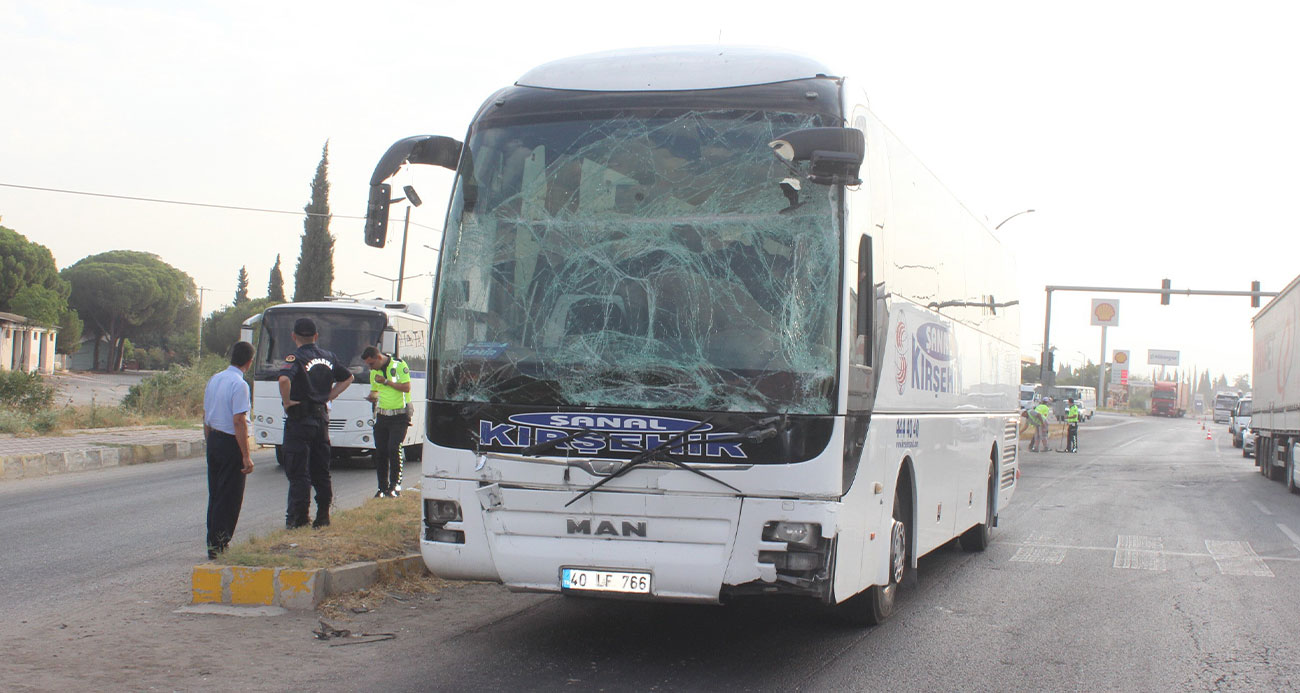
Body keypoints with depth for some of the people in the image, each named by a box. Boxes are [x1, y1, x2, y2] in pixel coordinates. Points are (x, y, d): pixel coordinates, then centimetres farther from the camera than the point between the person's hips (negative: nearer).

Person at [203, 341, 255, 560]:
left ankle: (213, 544, 21)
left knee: (215, 494, 15)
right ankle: (219, 546, 2)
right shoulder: (239, 384, -16)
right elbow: (238, 421, -20)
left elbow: (206, 416, 14)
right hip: (231, 443, -8)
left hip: (214, 441, 8)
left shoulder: (213, 380, 9)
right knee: (229, 498, 0)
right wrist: (246, 456, -18)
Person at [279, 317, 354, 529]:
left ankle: (297, 516, 0)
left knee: (298, 472, -1)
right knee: (321, 471, 13)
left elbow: (284, 379, -31)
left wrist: (286, 401, -16)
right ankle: (323, 516, 16)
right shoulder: (329, 357, 9)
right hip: (322, 418, 6)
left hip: (299, 419, -6)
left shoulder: (295, 358, -12)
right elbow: (348, 378, 21)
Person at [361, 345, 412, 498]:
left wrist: (386, 382, -17)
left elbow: (407, 387, -14)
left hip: (399, 416, -6)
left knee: (394, 448, -14)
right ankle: (383, 487, 11)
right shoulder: (374, 372, 12)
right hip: (381, 415, 6)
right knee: (380, 452, 3)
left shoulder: (399, 366, -8)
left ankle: (395, 486, -5)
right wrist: (372, 397, -3)